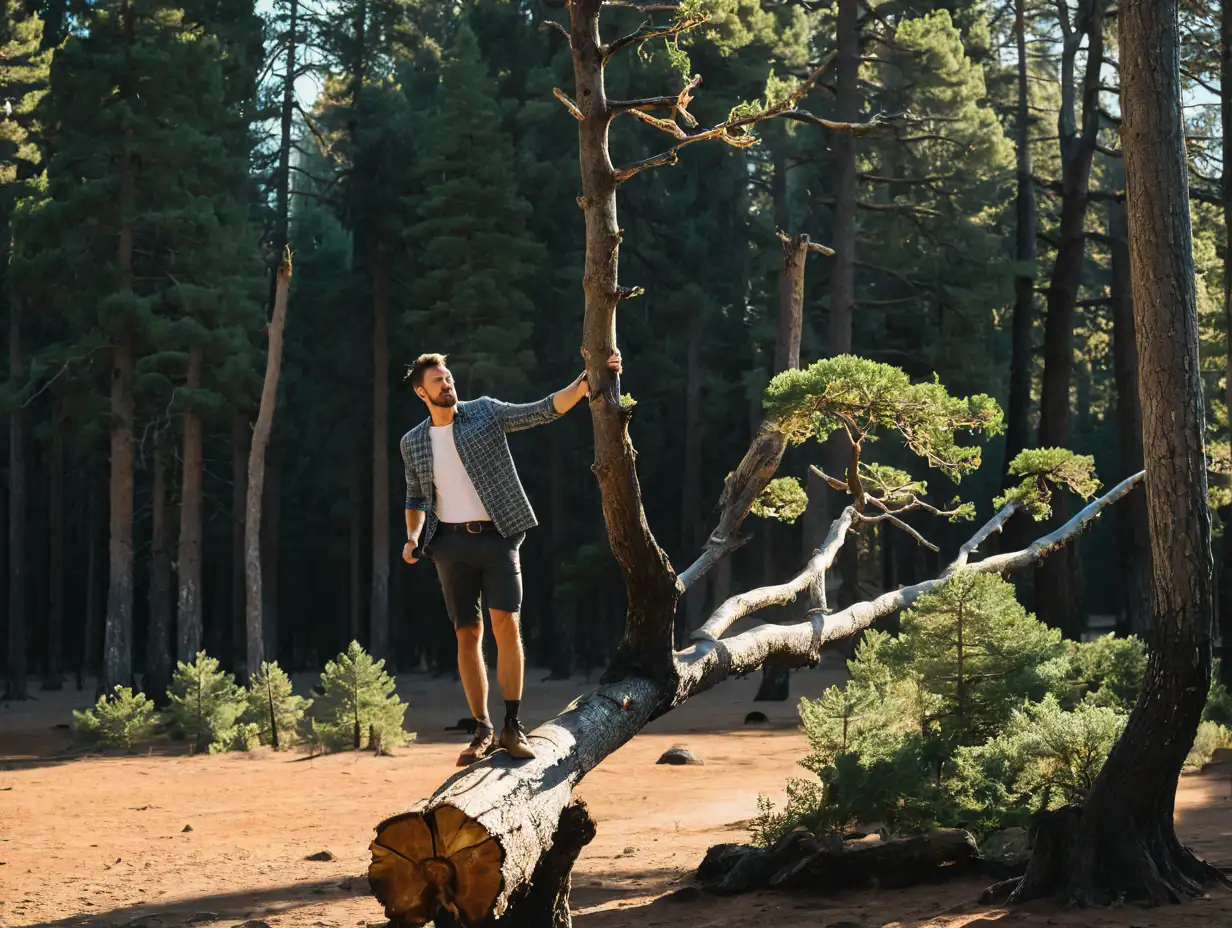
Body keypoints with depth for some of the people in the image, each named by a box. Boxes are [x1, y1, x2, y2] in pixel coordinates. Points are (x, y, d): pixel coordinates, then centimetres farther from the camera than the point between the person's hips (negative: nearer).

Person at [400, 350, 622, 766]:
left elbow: (543, 410, -7)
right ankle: (482, 731, 7)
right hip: (453, 543, 2)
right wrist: (413, 536, 0)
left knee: (506, 623, -14)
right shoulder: (413, 443, 10)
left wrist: (584, 382, -21)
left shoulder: (485, 412, 3)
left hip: (497, 537, -2)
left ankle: (512, 726, -10)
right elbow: (416, 498, 19)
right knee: (468, 634, 0)